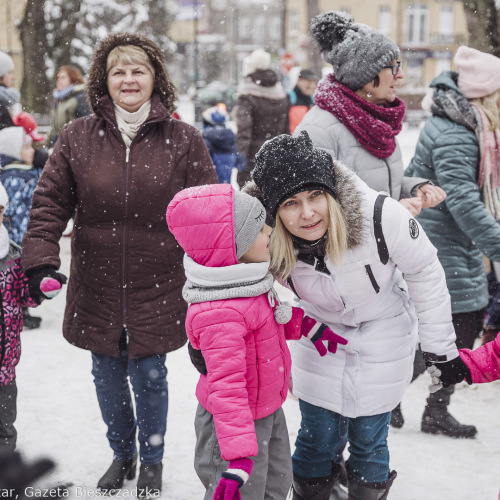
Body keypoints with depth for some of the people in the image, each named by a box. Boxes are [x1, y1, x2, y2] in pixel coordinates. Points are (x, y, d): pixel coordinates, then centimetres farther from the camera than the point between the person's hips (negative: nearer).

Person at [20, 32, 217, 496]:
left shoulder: (183, 140, -4)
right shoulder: (78, 137, 0)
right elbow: (50, 202, 0)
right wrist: (39, 258, -11)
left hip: (156, 288, -2)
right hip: (97, 287, 2)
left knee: (149, 377, 5)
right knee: (108, 376, 14)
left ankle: (151, 461, 30)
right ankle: (121, 454, 38)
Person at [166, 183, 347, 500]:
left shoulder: (247, 278, -5)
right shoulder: (221, 315, -36)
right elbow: (226, 385, -38)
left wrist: (305, 325, 8)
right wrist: (239, 457, -39)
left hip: (268, 409, 10)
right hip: (235, 422, -10)